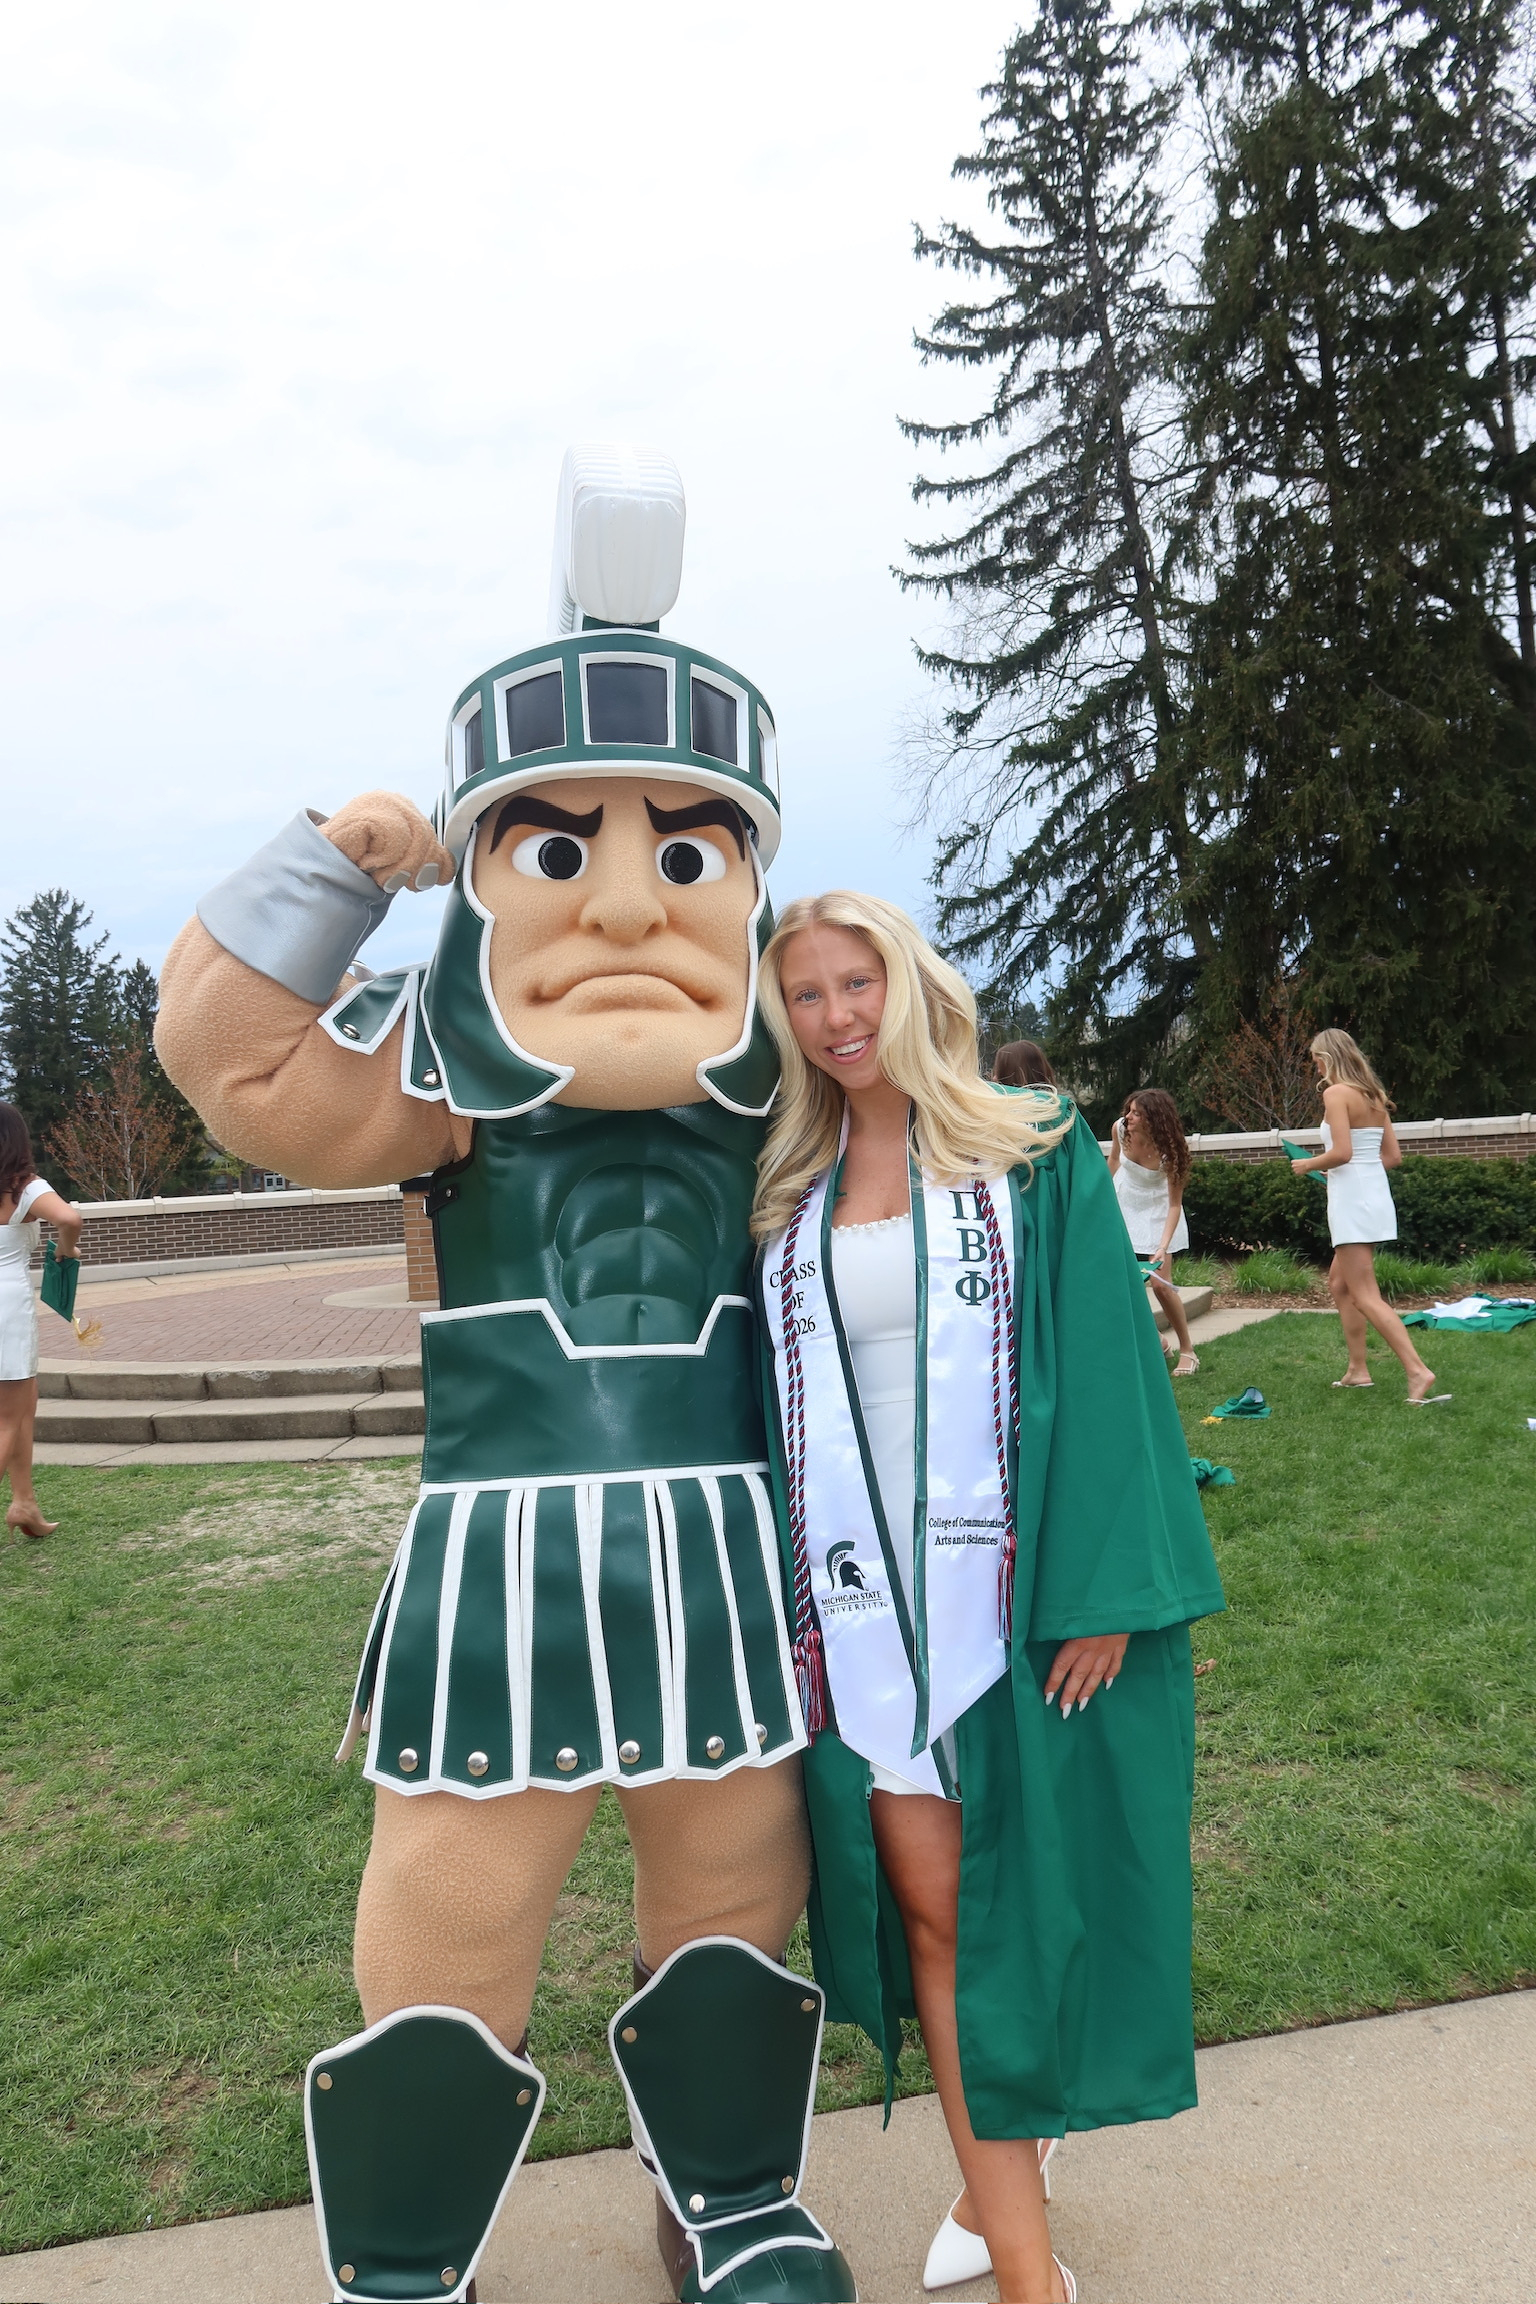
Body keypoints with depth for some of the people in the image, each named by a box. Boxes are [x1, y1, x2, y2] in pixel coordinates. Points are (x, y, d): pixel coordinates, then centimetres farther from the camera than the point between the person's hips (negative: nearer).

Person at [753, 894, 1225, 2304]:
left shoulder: (1035, 1158, -1)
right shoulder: (785, 1200, 7)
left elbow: (1107, 1371, -5)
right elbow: (768, 1399, 9)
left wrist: (1105, 1590, -11)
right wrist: (776, 1603, 5)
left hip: (1018, 1589, -2)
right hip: (861, 1604, 2)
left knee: (1022, 1897, 8)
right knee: (931, 1907, 5)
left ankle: (999, 2172, 33)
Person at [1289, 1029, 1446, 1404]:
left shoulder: (1336, 1093, -11)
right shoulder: (1374, 1096, 12)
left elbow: (1341, 1152, -20)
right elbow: (1392, 1156, 13)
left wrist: (1308, 1165, -3)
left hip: (1352, 1200, -9)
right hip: (1376, 1194, 9)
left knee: (1365, 1296, -8)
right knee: (1339, 1284, 20)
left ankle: (1418, 1372, -18)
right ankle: (1357, 1370, 22)